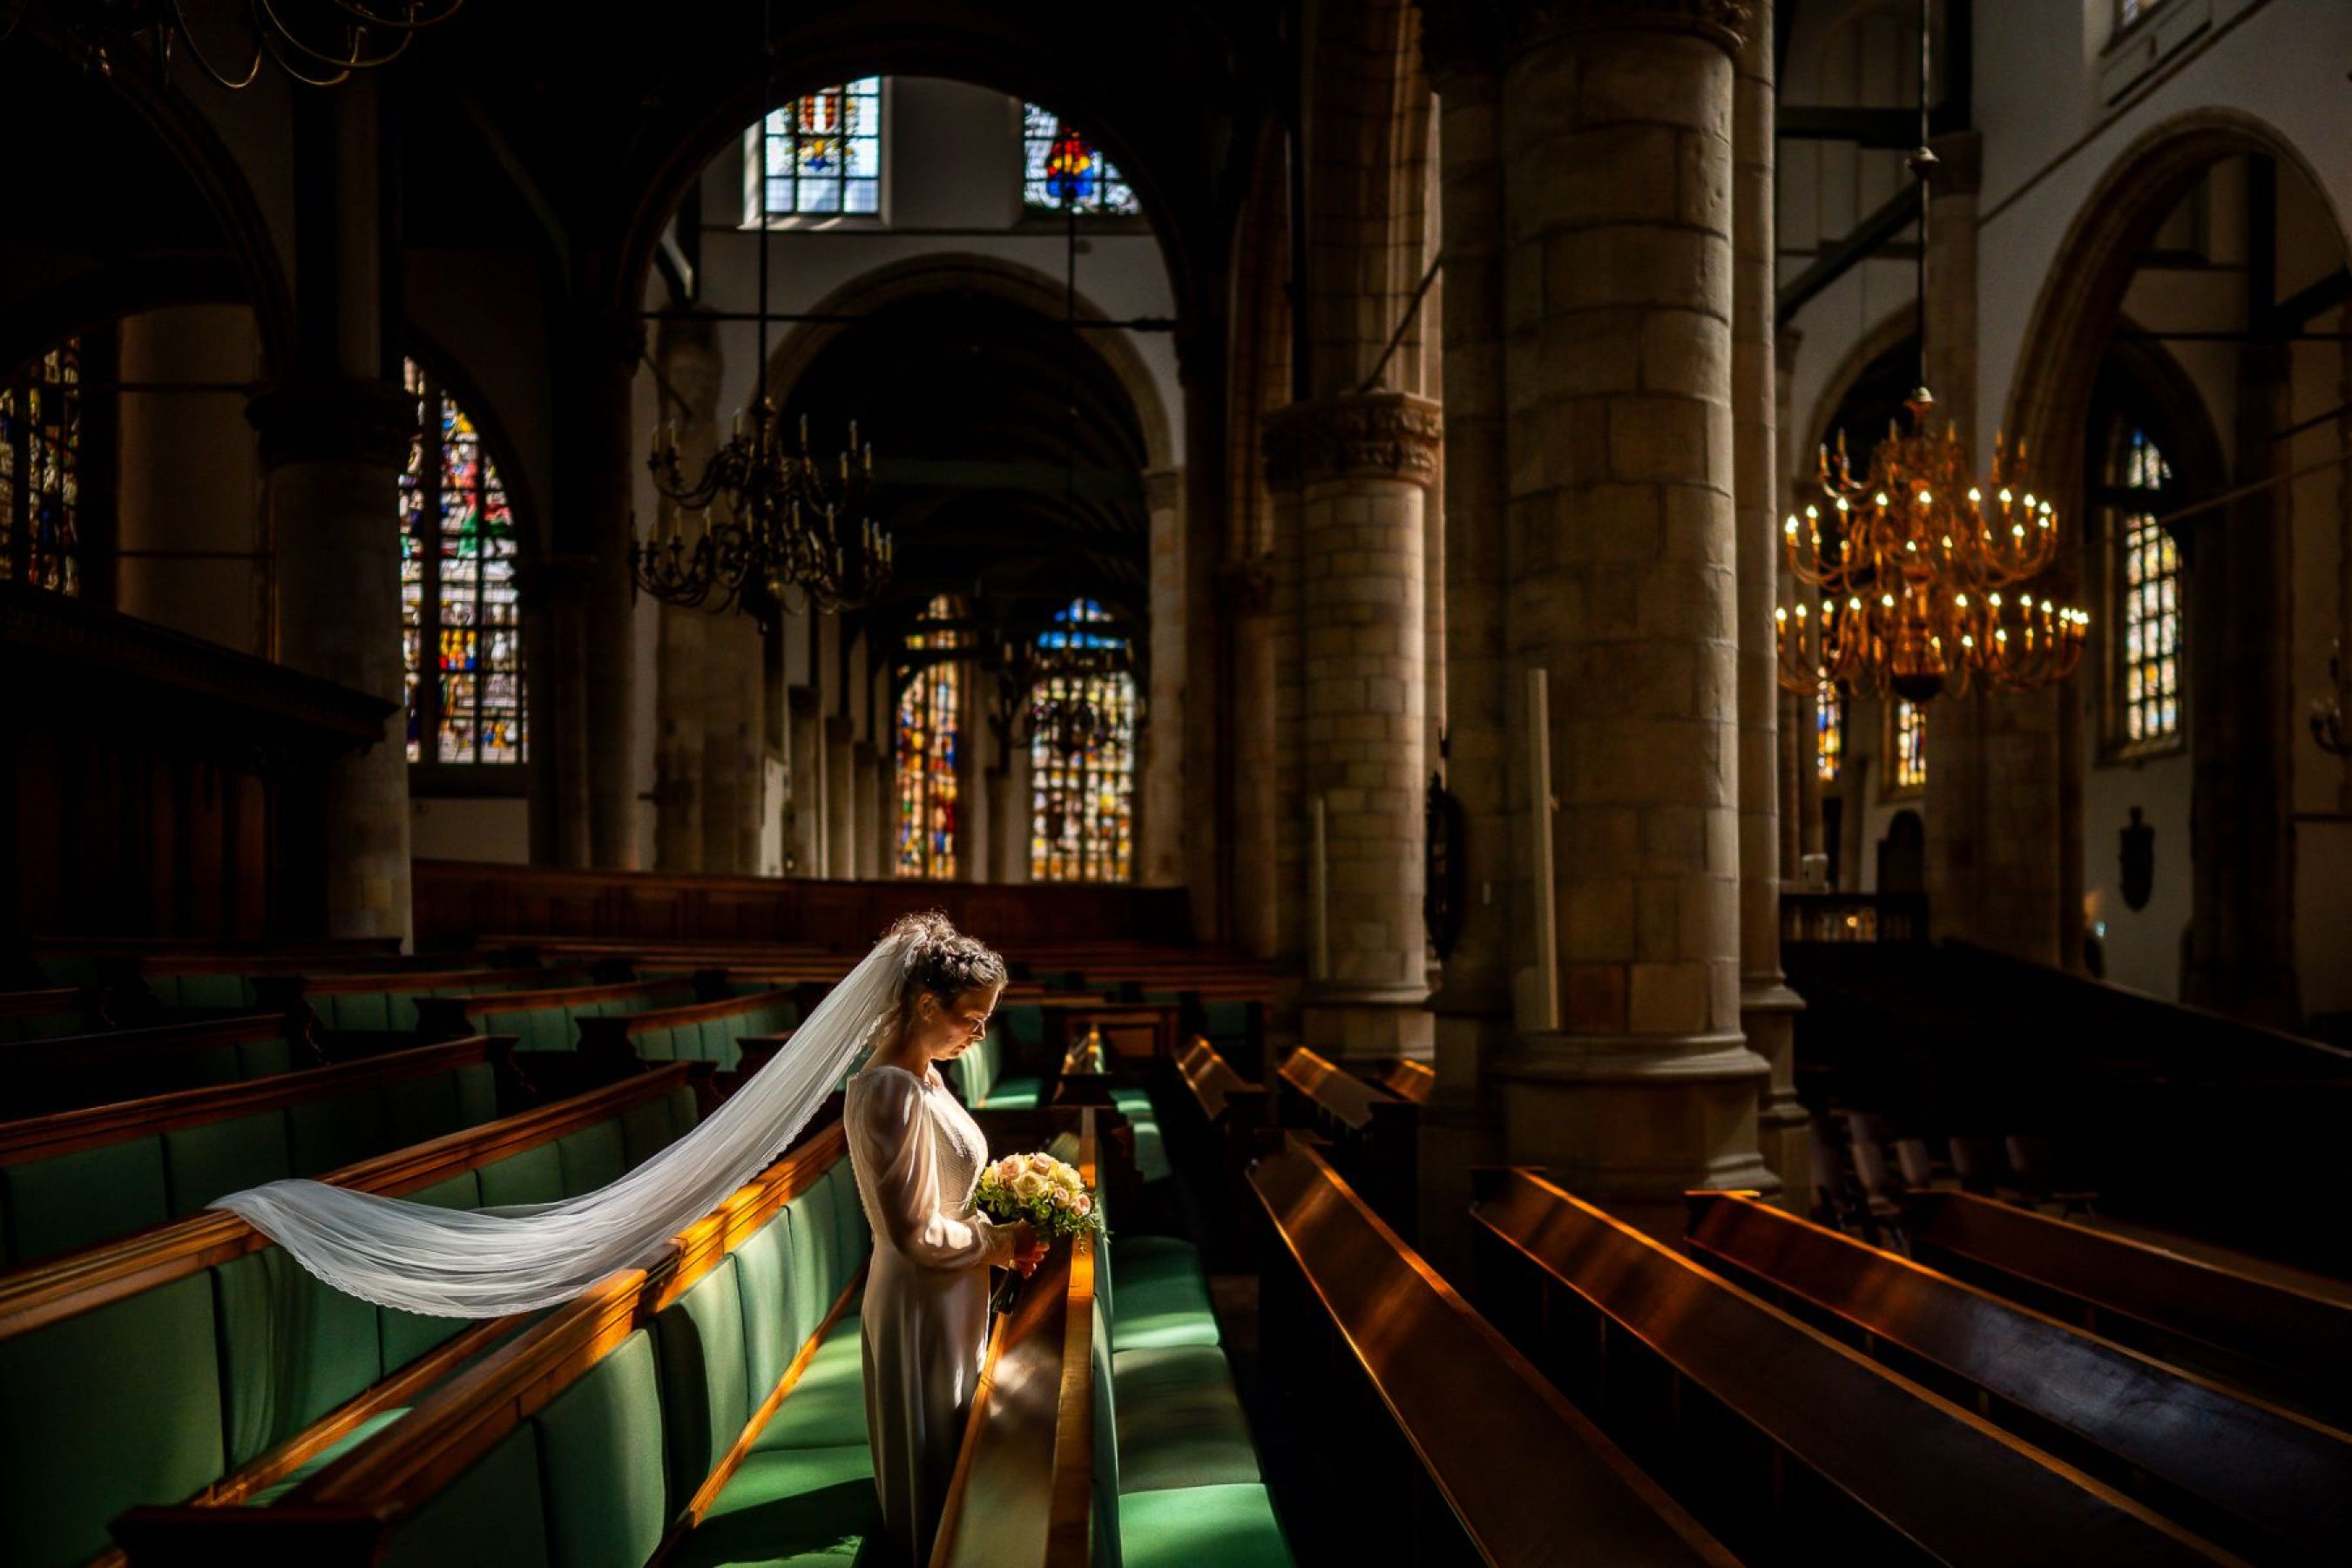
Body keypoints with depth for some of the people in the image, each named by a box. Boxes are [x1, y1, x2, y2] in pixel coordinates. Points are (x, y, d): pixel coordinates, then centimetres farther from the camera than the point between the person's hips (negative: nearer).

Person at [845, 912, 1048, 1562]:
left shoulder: (923, 1076, 2)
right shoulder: (893, 1092, -28)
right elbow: (918, 1235, -26)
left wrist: (1001, 1237, -1)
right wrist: (1000, 1243, -12)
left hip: (945, 1295, 9)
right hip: (922, 1306, -9)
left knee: (942, 1447, 25)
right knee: (931, 1456, 11)